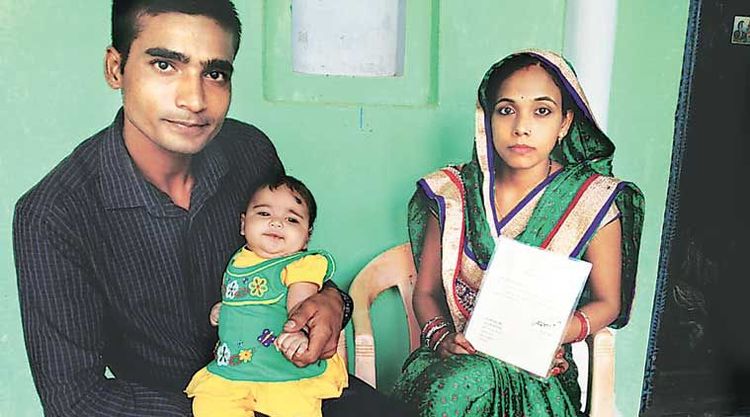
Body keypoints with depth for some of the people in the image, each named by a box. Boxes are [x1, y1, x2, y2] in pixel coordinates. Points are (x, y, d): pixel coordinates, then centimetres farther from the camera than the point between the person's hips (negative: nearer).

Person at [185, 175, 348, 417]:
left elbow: (301, 303, -20)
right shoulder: (237, 261, 15)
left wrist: (298, 331, -40)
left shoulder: (300, 264, -4)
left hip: (286, 368, -5)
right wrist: (223, 309, 13)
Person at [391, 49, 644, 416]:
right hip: (457, 357, 2)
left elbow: (607, 301, 5)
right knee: (451, 386, -33)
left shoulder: (593, 200, -4)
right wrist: (442, 338, -15)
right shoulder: (453, 194, 1)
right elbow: (426, 291, 7)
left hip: (537, 371, -2)